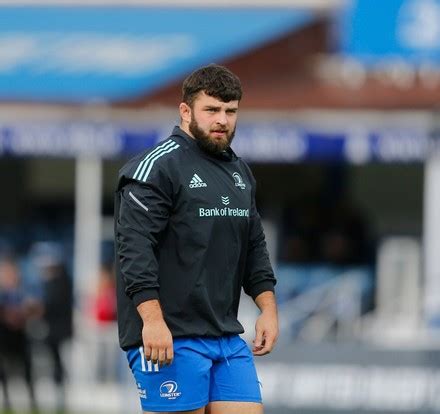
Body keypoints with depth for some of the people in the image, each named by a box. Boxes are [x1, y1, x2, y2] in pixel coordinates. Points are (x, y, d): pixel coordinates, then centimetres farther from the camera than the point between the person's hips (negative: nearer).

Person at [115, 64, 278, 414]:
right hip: (170, 338, -8)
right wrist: (152, 320, -23)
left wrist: (268, 307, 15)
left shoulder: (240, 173, 18)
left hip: (227, 336, 8)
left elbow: (254, 247, 26)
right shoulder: (156, 167, -8)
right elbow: (134, 247, -16)